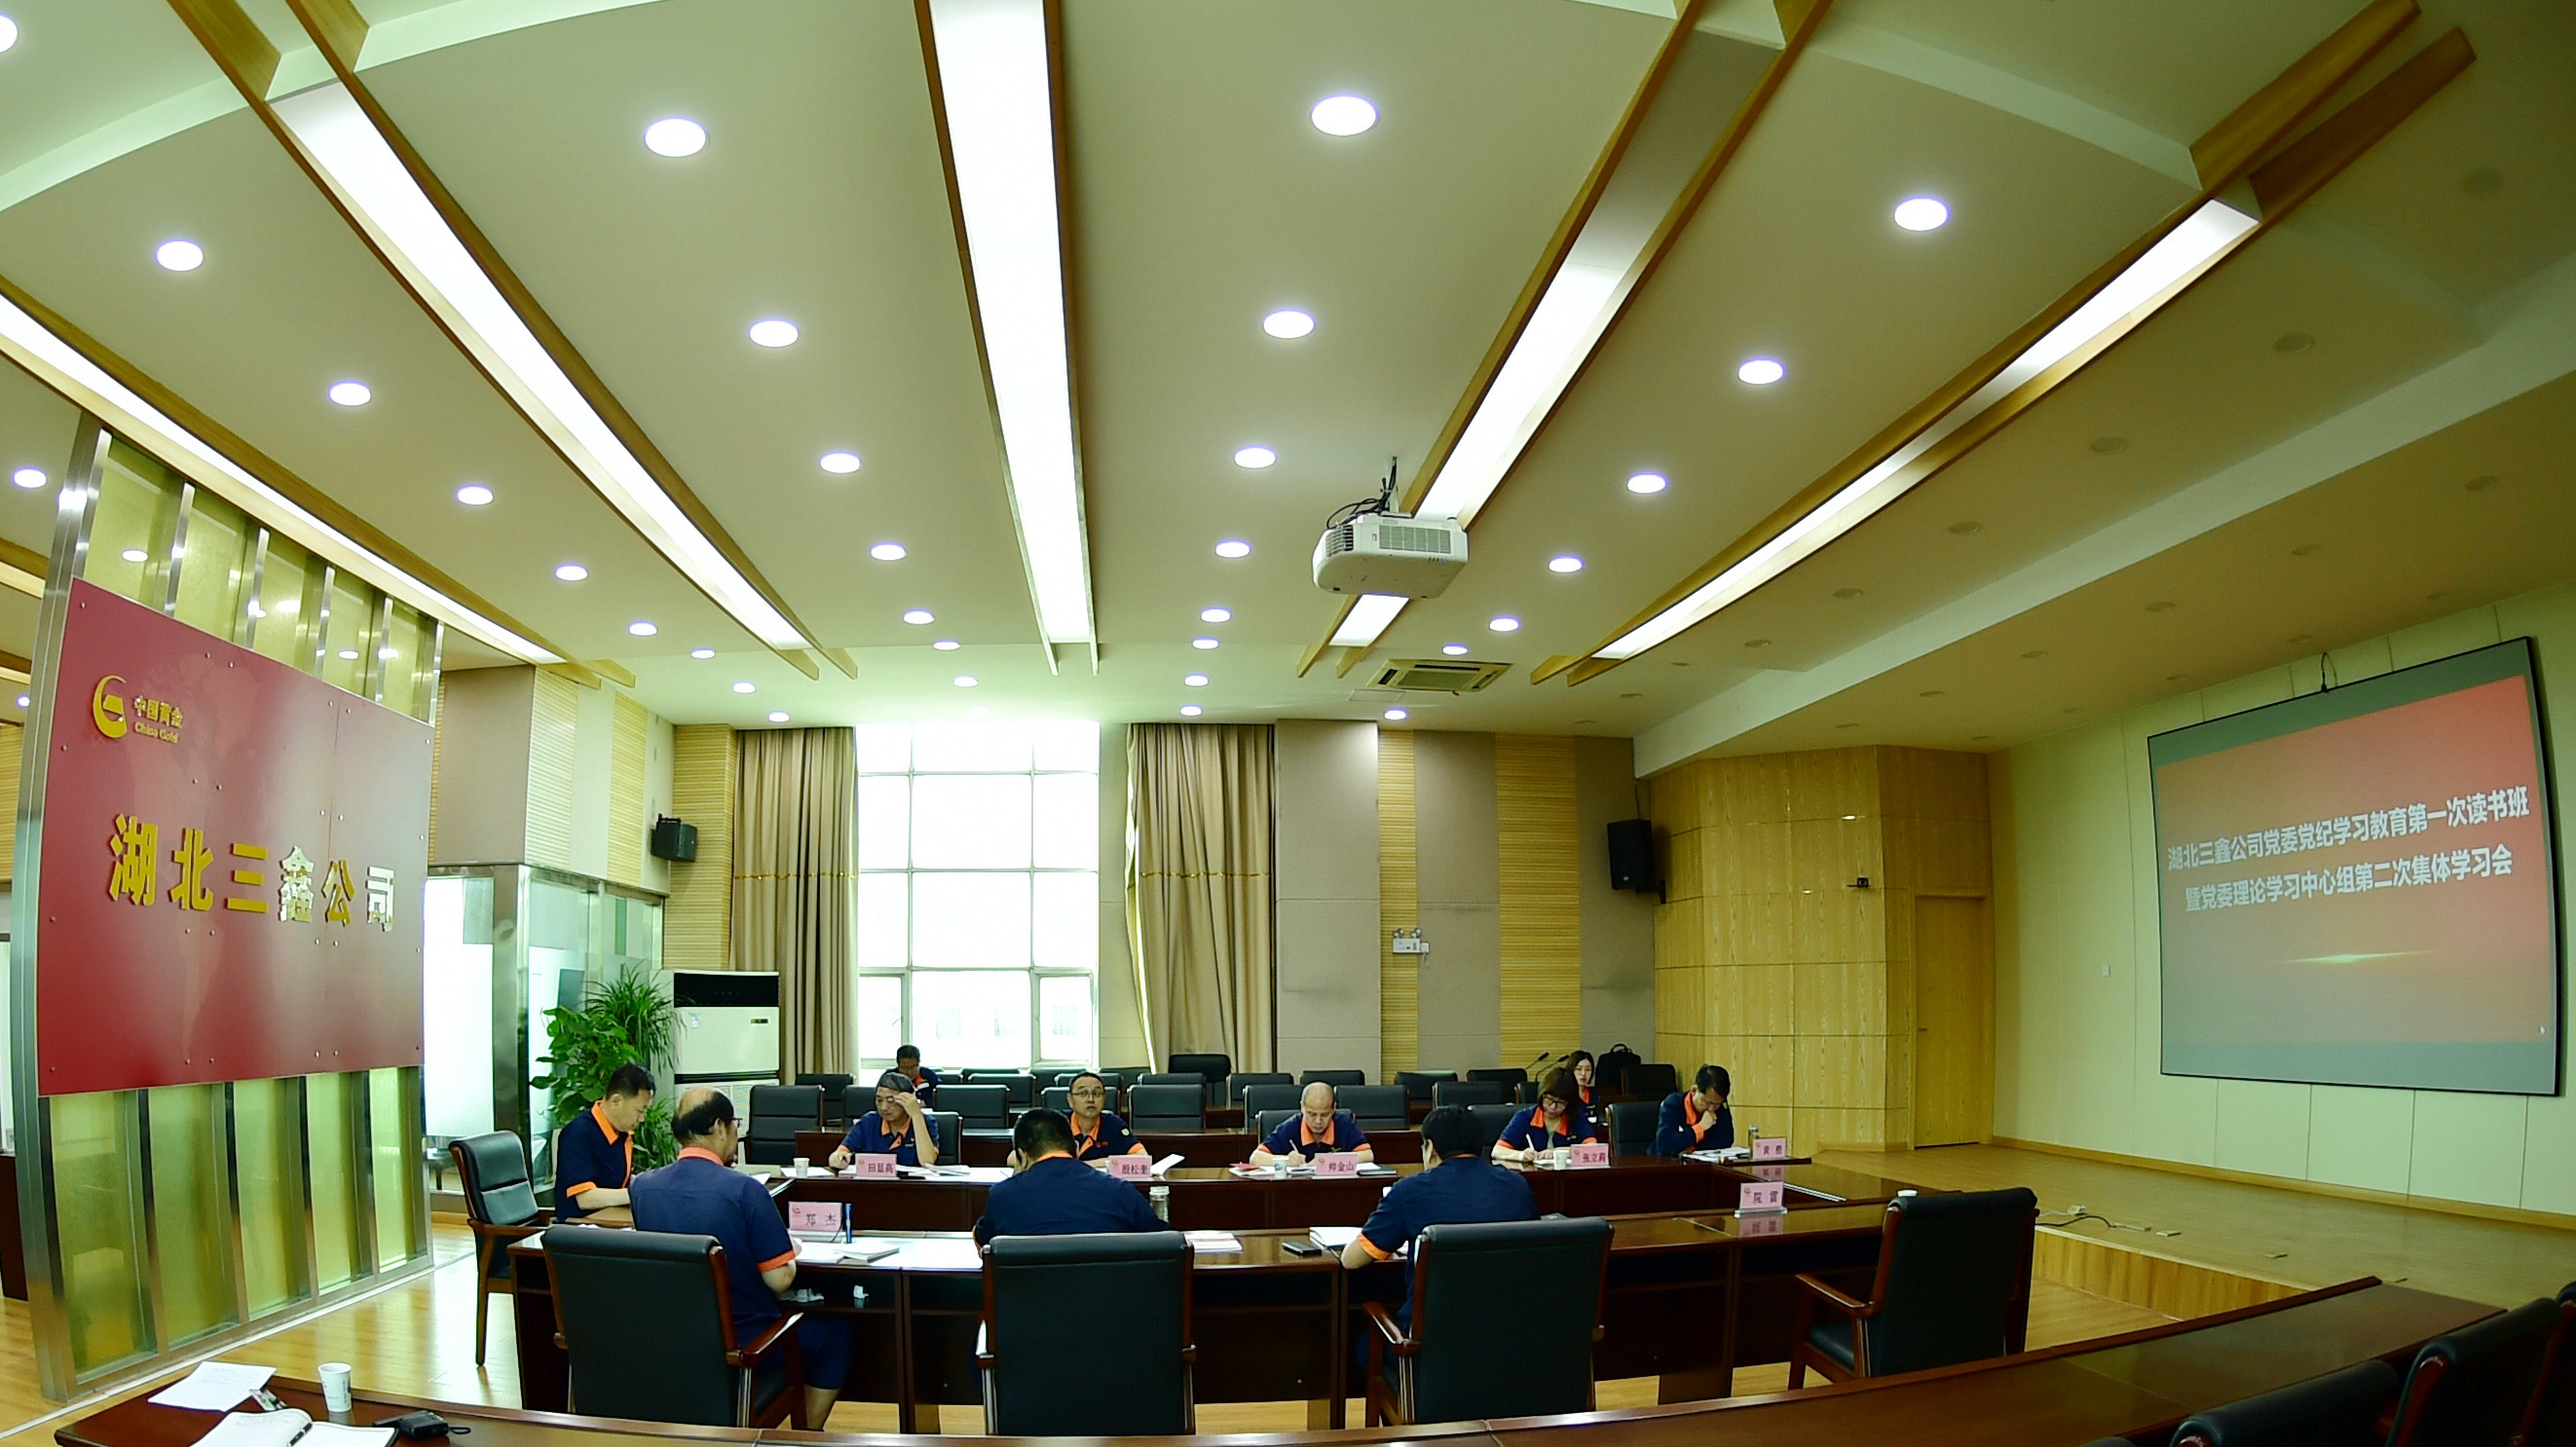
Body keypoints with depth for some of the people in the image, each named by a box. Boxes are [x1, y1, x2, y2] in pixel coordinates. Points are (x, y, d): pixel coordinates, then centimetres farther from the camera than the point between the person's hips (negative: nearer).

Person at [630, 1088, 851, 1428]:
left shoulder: (641, 1186, -8)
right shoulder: (744, 1190, -23)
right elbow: (779, 1280, -19)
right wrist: (792, 1254, 2)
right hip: (741, 1345, -6)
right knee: (835, 1329, 20)